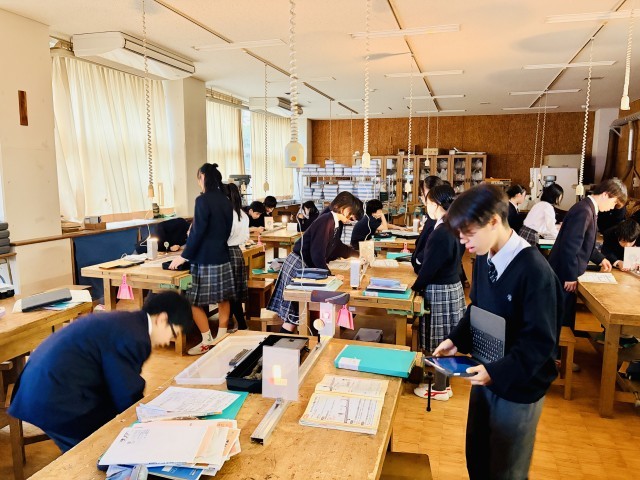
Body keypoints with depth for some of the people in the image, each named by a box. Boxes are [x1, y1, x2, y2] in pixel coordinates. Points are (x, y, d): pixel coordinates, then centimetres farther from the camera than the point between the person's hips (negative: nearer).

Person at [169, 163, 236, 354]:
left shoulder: (203, 200, -14)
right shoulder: (225, 201, 8)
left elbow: (197, 232, -16)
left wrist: (185, 256, -8)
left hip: (205, 260, -8)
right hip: (223, 257, 8)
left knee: (195, 301, 3)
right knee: (223, 299, 12)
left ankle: (208, 342, 7)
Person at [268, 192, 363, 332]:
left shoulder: (337, 223, 7)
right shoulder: (326, 221, -22)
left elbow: (337, 247, 22)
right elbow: (317, 254, -28)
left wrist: (358, 255, 16)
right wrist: (330, 275, -23)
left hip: (308, 267, 9)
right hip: (297, 266, -9)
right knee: (293, 313, -4)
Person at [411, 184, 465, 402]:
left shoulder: (441, 233, -23)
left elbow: (429, 267, -19)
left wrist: (415, 287, -3)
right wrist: (421, 284, 13)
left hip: (440, 292, -9)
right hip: (452, 286, 9)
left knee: (439, 342, 5)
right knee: (444, 341, 19)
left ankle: (440, 389, 20)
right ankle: (443, 382, 33)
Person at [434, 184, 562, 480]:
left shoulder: (534, 270, -26)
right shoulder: (485, 259, -2)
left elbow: (540, 341, -23)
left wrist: (497, 373, -28)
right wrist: (456, 340, -3)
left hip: (517, 388, -6)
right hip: (486, 376, 7)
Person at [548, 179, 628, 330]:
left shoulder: (588, 208, 11)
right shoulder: (584, 211, -21)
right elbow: (570, 246, -26)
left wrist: (600, 259, 20)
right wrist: (571, 277, -21)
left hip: (568, 272, 10)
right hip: (565, 275, -10)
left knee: (566, 315, 18)